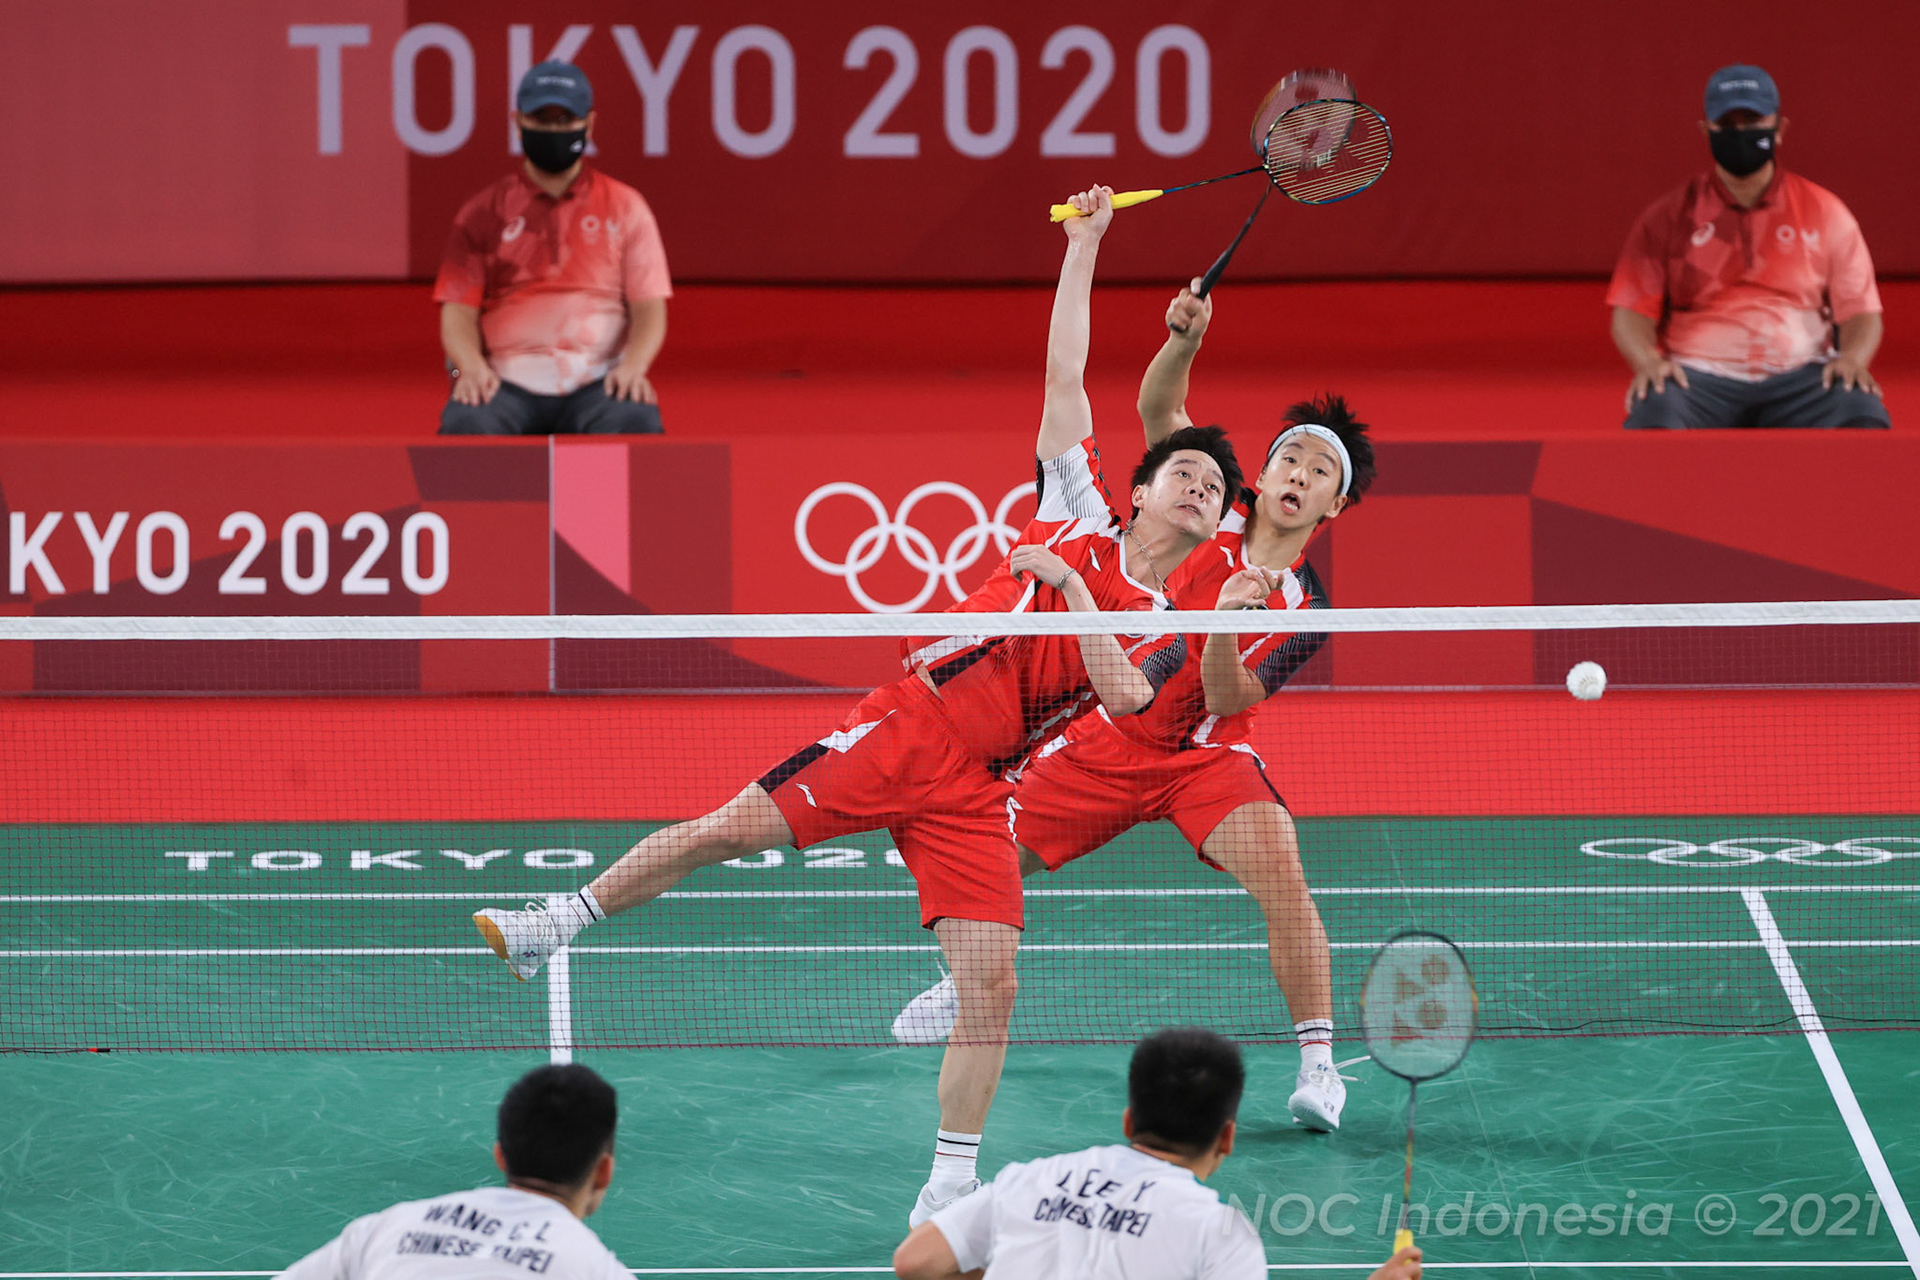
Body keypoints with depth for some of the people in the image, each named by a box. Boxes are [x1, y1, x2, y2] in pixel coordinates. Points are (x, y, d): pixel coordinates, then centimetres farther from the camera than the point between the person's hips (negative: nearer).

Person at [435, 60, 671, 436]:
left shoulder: (625, 207, 14)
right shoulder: (481, 213, 14)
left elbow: (649, 307, 8)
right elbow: (458, 310, 8)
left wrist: (633, 366, -13)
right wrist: (471, 367, -14)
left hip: (598, 380, 0)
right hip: (506, 382, 0)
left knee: (637, 420, -34)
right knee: (466, 423, -34)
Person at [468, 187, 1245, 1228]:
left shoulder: (1165, 633, 11)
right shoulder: (1084, 518, 9)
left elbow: (1121, 697, -11)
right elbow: (1063, 374, 8)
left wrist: (1072, 590, -16)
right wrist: (1084, 244, 6)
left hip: (972, 794, 1)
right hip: (904, 725, -1)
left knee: (991, 983, -12)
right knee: (730, 829, -11)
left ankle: (949, 1192, -1)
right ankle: (558, 925, 7)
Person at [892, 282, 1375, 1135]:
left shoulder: (1303, 608, -12)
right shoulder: (1218, 515, -5)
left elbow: (1226, 700, -21)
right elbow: (1158, 410, -12)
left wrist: (1226, 627, -40)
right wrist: (1185, 339, -31)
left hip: (1204, 756, -3)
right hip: (1108, 734, 3)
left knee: (1281, 872, -30)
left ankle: (1319, 1063, -22)